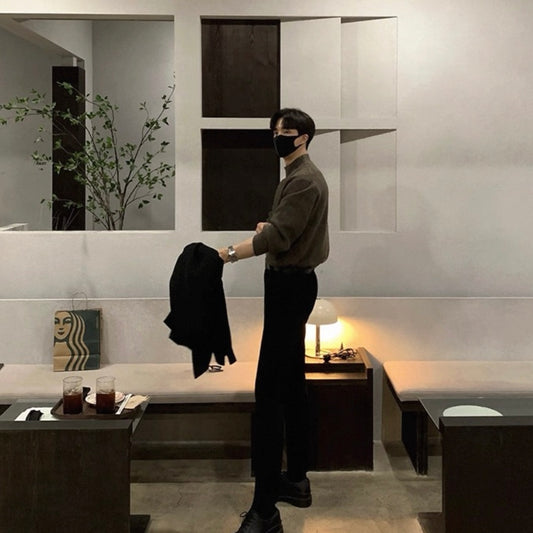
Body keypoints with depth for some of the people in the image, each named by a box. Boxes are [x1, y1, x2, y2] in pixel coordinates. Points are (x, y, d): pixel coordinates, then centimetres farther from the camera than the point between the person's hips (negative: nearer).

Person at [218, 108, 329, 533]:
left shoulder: (304, 179, -13)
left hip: (290, 285, -11)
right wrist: (271, 226, 6)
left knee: (269, 393, -15)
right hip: (291, 282, 11)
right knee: (292, 385, 16)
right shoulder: (300, 175, 19)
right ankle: (296, 479, 27)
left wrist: (230, 253, -25)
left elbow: (279, 236, -24)